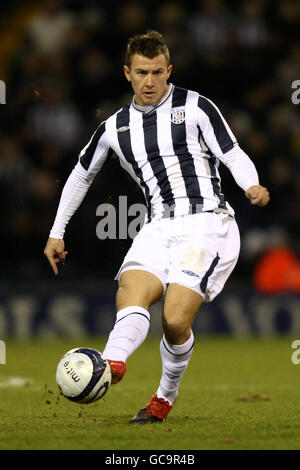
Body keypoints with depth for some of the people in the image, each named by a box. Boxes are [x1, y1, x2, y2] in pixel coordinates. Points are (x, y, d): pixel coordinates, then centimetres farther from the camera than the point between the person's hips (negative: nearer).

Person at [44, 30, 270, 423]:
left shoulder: (195, 107, 4)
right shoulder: (115, 128, 16)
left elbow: (233, 155, 0)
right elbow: (82, 173, 30)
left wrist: (252, 186, -22)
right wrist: (57, 232, 31)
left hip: (206, 222, -4)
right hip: (159, 228, 4)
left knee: (175, 320, -16)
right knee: (132, 293, -25)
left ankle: (166, 396, 7)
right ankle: (111, 364, -51)